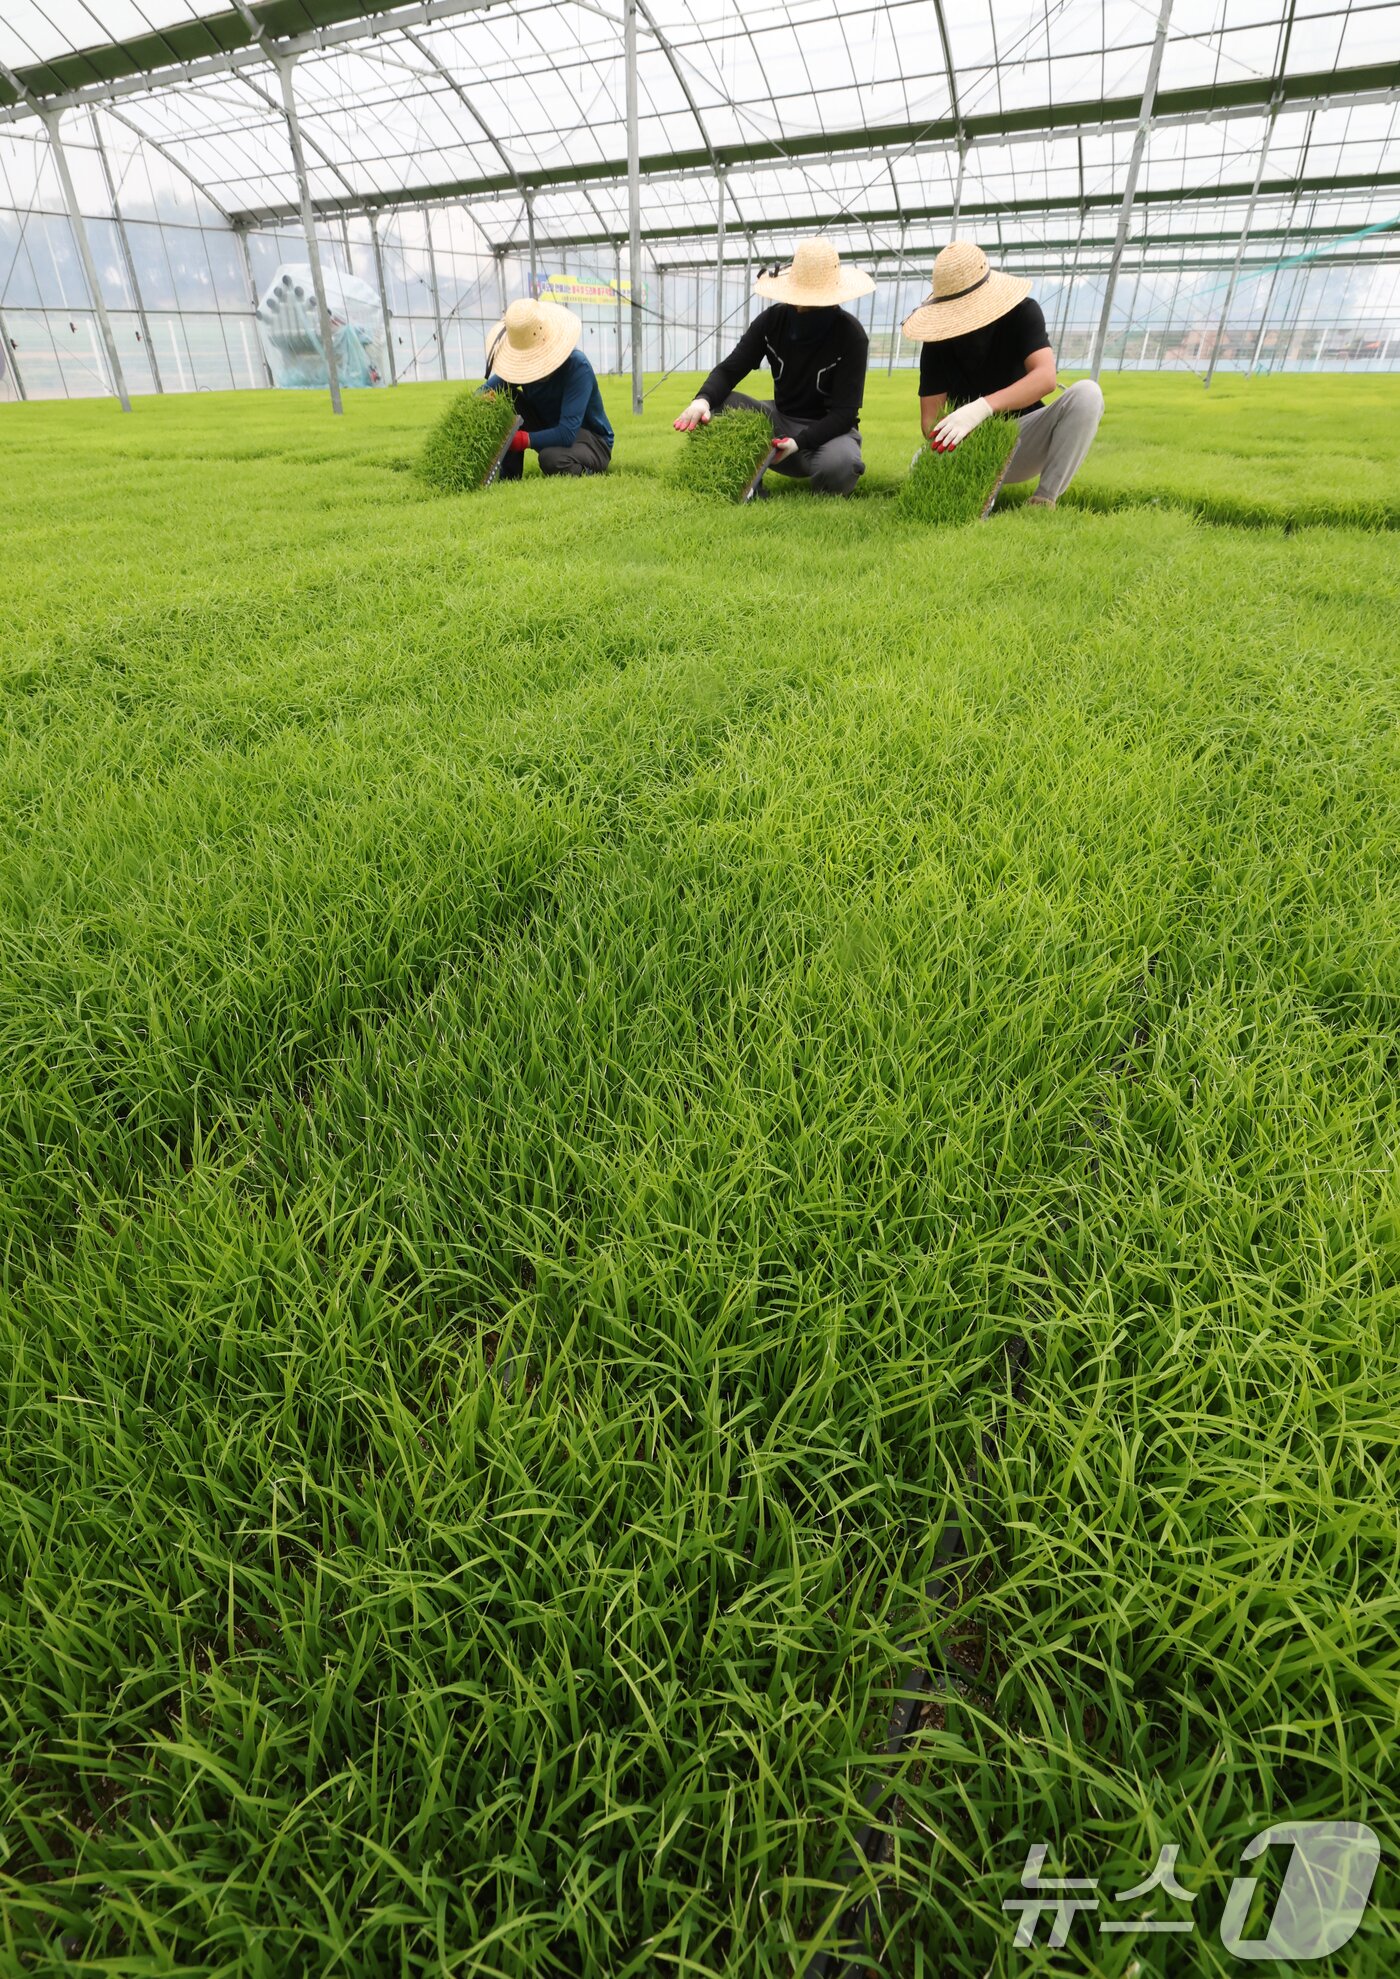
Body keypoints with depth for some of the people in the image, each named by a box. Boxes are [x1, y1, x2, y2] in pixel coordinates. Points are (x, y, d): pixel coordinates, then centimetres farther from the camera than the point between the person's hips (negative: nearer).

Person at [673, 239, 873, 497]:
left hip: (829, 428, -3)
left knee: (838, 465, -41)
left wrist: (799, 442, -37)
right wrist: (702, 400, -35)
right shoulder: (772, 320, -7)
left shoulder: (851, 337, -18)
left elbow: (844, 412, -21)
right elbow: (730, 369, -10)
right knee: (718, 403, -19)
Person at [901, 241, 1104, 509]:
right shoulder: (938, 341, -6)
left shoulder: (1023, 313, -11)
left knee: (1087, 393, -26)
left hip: (1024, 439, 1)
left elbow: (1045, 377, -28)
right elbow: (930, 419, -13)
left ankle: (1044, 500, -20)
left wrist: (982, 407, -44)